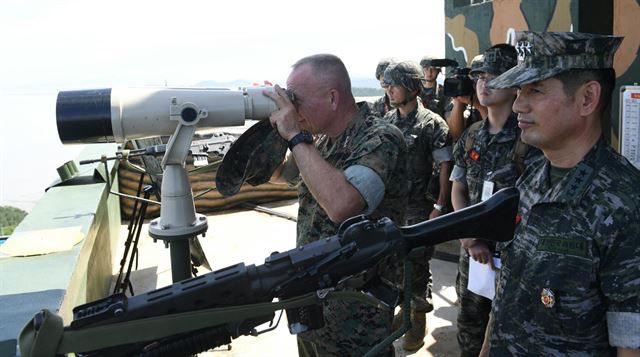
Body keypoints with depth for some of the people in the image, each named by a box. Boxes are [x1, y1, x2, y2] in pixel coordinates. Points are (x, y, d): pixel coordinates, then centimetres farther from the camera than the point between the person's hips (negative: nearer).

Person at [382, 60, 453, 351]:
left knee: (417, 265, 4)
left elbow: (446, 166, -9)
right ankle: (405, 308, 35)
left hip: (418, 208, -5)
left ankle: (419, 319, 22)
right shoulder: (387, 122, 7)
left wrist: (439, 206, -14)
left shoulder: (432, 123, -9)